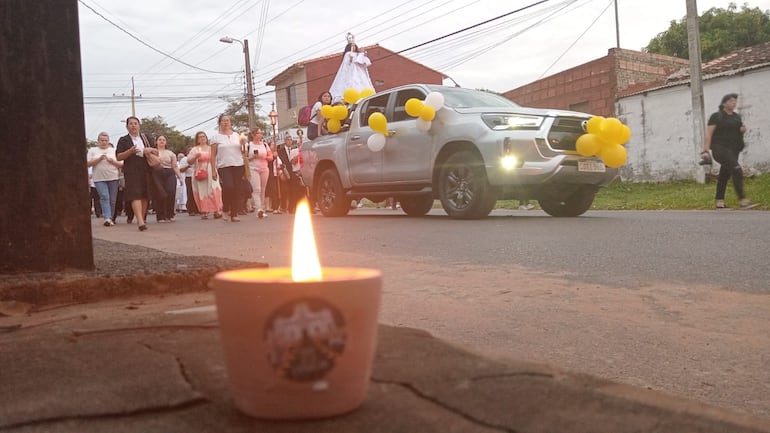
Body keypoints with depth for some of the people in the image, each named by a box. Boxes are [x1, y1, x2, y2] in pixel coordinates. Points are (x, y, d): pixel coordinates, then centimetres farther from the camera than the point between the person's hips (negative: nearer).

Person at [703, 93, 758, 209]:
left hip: (733, 150, 7)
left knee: (724, 176, 10)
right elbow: (708, 134, -9)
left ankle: (719, 202, 17)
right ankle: (743, 201, -27)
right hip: (720, 148, -7)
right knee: (737, 170, -22)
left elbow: (739, 133, 27)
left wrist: (743, 130, 3)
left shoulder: (737, 117, 17)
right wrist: (706, 150, -18)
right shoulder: (716, 116, -4)